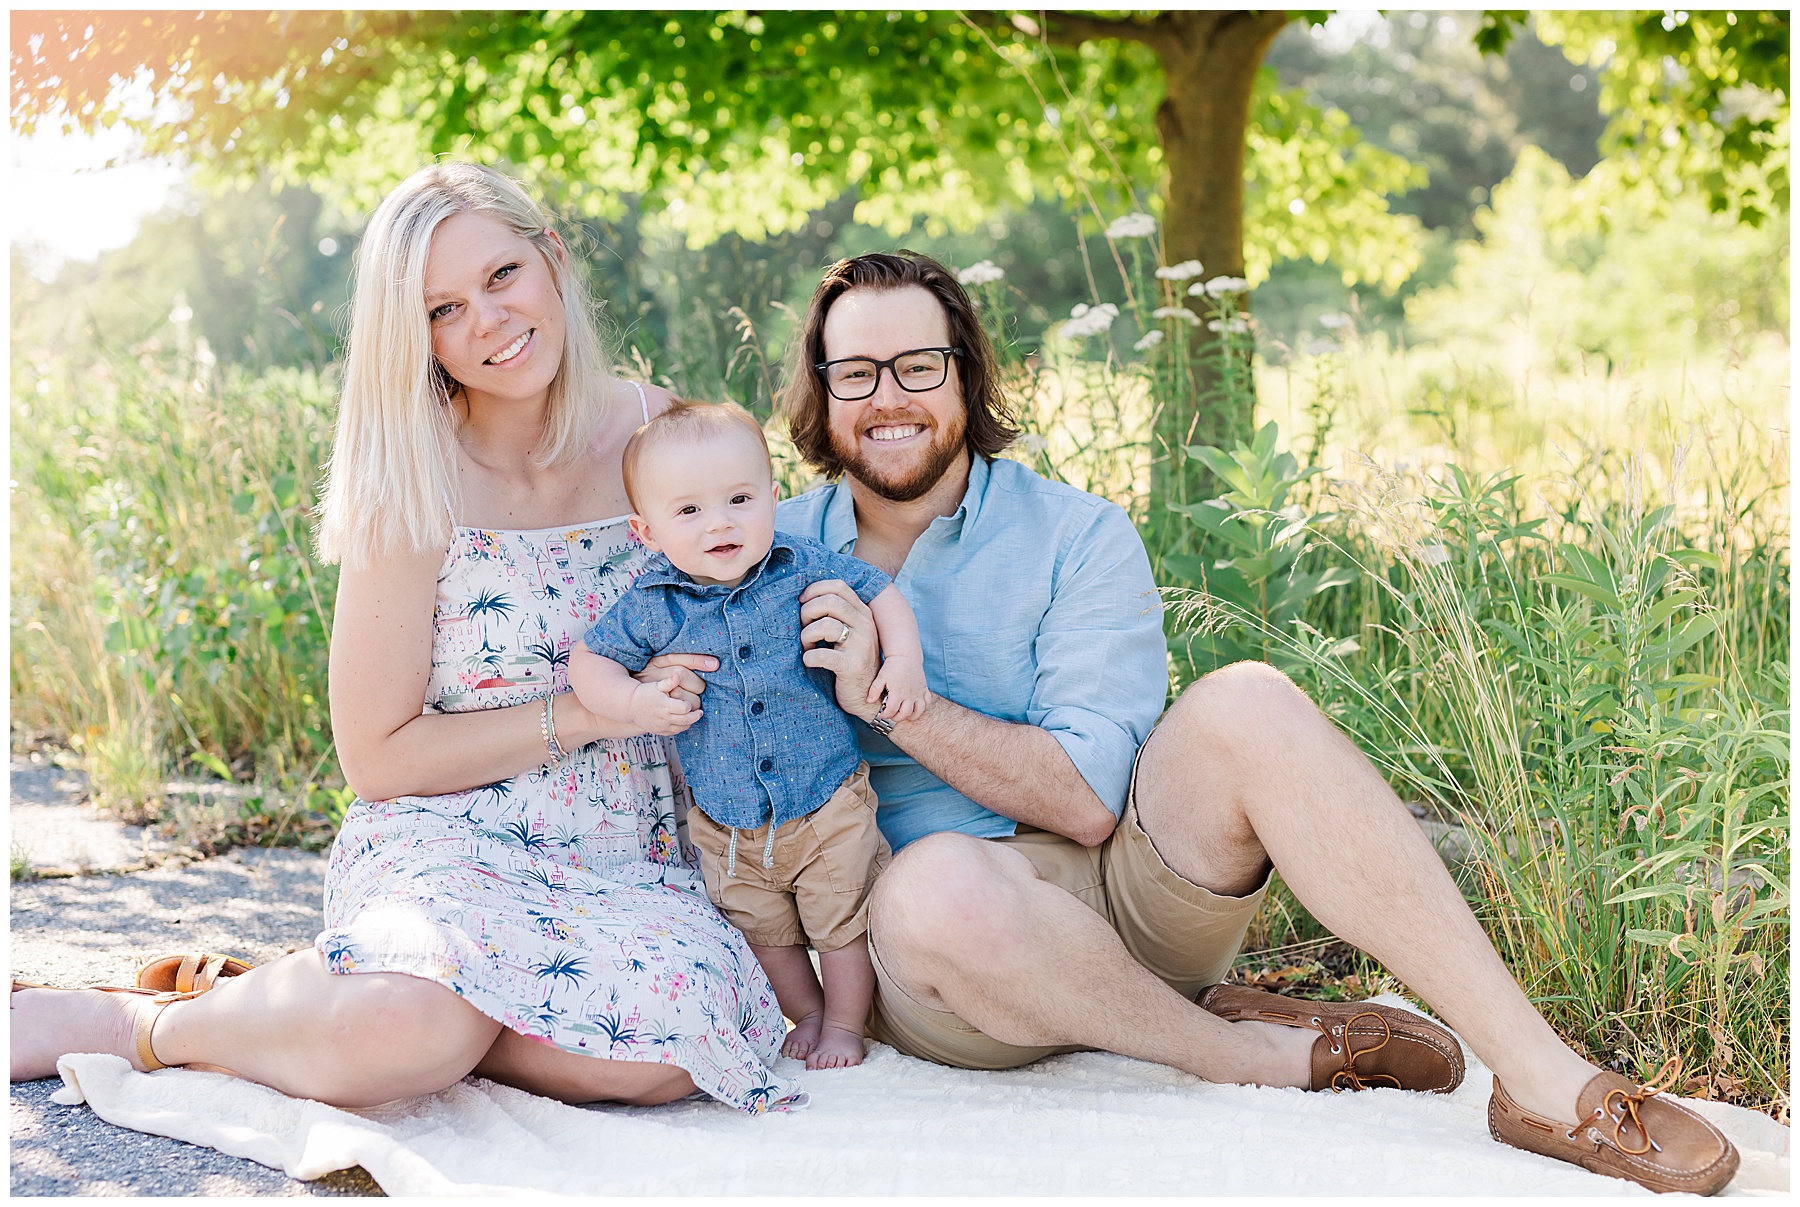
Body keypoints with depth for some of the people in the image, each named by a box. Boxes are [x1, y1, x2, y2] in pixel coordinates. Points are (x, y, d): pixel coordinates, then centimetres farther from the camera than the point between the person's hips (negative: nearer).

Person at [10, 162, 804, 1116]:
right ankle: (134, 1022, -7)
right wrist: (590, 711, -13)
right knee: (416, 1030, -38)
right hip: (444, 842, -4)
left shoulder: (652, 429, 4)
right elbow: (378, 755, -7)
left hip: (626, 858, 4)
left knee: (661, 1057, -31)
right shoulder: (418, 486, -8)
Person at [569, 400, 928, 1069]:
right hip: (727, 824, 1)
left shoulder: (805, 567, -11)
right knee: (765, 932, 17)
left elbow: (880, 593, 2)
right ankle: (807, 1012, 41)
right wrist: (636, 702, -19)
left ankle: (846, 1024, 32)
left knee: (844, 924, 8)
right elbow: (588, 659, -1)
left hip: (829, 803, -1)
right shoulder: (652, 605, -12)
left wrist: (903, 660, -14)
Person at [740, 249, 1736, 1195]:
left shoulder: (1075, 539, 1)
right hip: (937, 948, -1)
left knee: (1245, 704, -29)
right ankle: (1259, 1052, -15)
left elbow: (1091, 798, -9)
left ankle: (1542, 1078, -28)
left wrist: (899, 704, -18)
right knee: (938, 881, -39)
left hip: (1124, 894, 1)